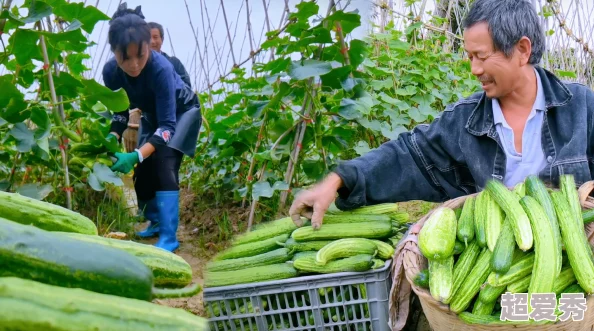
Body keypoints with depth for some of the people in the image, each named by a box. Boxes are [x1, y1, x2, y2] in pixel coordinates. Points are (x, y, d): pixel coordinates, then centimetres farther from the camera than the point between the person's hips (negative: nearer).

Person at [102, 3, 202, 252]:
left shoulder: (161, 68, -41)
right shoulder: (111, 71, -27)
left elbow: (167, 124, -41)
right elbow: (120, 112, -12)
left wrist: (136, 155, -52)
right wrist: (112, 139, -33)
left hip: (181, 111, -5)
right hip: (152, 115, 5)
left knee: (164, 164, -22)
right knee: (142, 171, 3)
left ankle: (169, 237, -18)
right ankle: (156, 222, 28)